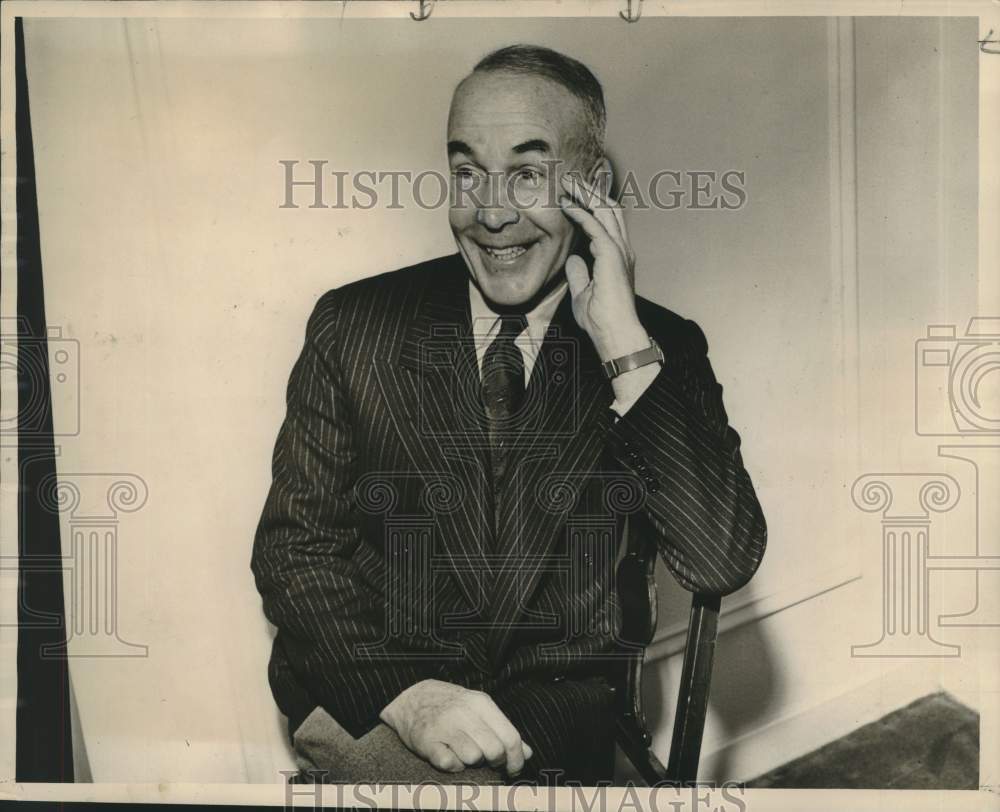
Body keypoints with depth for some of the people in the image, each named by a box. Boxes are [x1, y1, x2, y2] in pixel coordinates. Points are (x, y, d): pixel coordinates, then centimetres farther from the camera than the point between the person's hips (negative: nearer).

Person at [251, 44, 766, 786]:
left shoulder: (663, 349, 0)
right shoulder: (354, 325, 0)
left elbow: (724, 564, -12)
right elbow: (293, 545, -1)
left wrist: (624, 345, -17)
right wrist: (405, 692, -17)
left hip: (565, 726, 3)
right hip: (367, 703, -1)